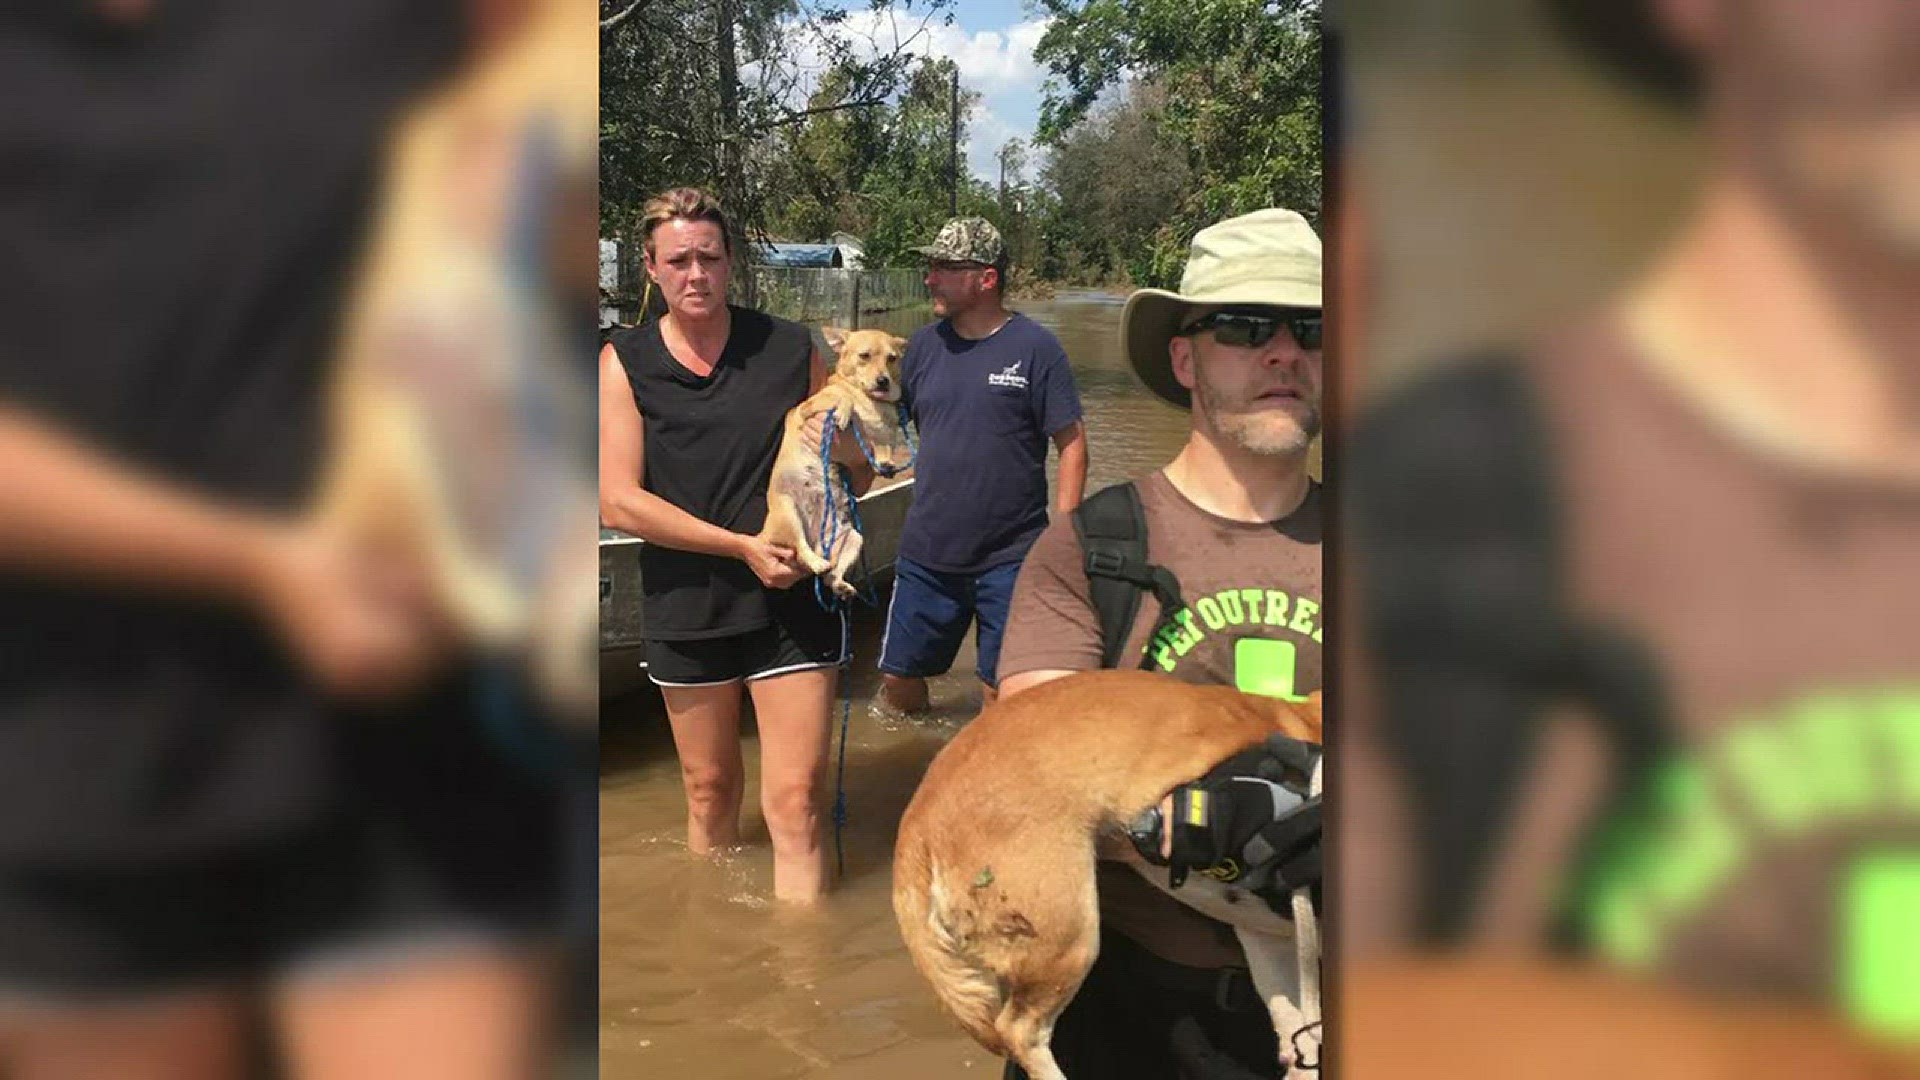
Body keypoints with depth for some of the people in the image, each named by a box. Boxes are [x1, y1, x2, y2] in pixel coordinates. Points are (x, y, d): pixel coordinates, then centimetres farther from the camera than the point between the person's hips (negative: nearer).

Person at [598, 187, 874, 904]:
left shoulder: (792, 349, 0)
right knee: (711, 791, 17)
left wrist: (842, 449, -16)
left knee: (795, 804, -5)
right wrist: (744, 546, -16)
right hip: (686, 602, 1)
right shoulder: (624, 364, -2)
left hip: (792, 601, -1)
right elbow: (618, 501, -11)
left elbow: (861, 478, 9)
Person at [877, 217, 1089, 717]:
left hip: (1010, 557, -4)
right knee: (898, 677, 10)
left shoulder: (1035, 347, -8)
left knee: (1001, 687, 5)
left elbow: (1071, 442, -7)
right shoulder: (924, 345, 6)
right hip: (927, 550, 4)